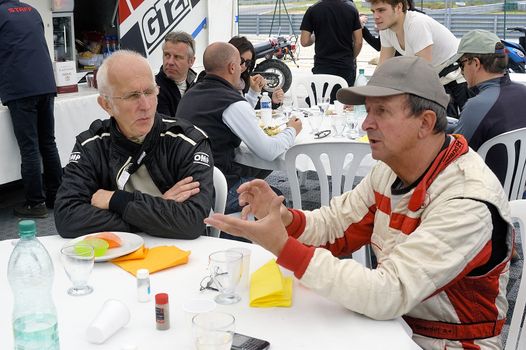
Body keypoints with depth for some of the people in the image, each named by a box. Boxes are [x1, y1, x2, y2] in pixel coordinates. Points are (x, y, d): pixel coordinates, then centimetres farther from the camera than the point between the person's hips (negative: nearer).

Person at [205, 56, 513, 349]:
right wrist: (284, 218, -17)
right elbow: (336, 227, 5)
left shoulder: (468, 200, -27)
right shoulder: (390, 168, -1)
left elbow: (388, 295, -32)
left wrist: (282, 246, -35)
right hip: (389, 319, 6)